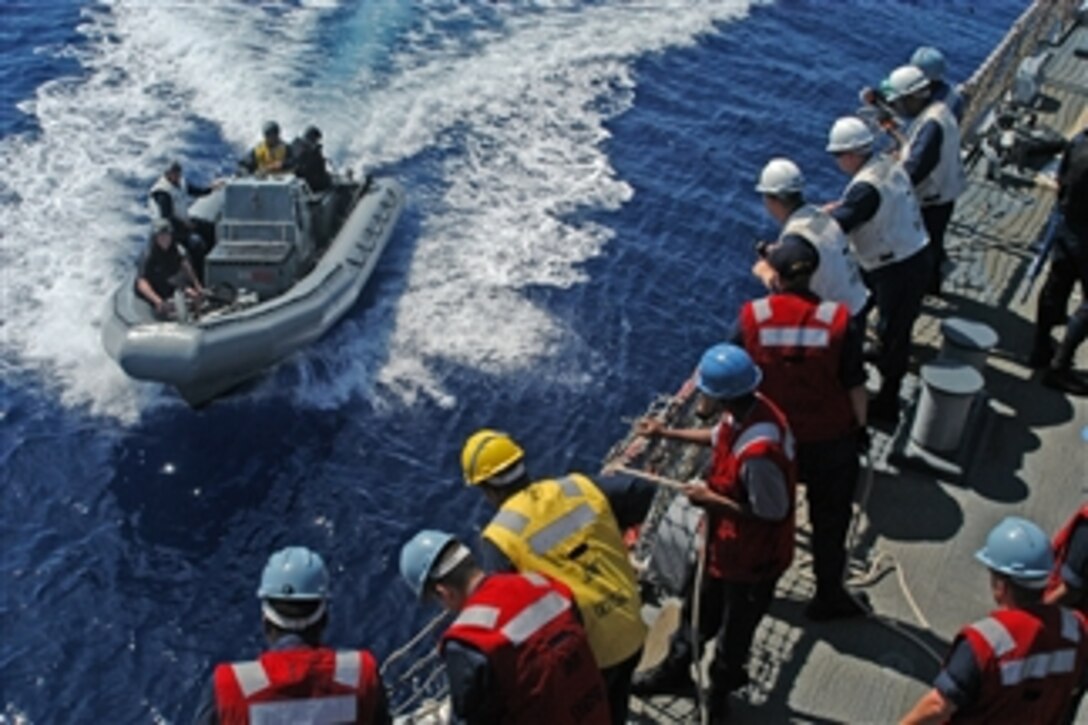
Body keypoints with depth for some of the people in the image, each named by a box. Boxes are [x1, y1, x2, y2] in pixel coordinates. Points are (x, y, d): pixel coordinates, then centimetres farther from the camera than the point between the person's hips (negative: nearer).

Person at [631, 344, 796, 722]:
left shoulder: (758, 452, -42)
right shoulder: (745, 409, -15)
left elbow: (772, 513, -30)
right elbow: (718, 436, 8)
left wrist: (711, 500, -24)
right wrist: (666, 432, 6)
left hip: (751, 557, -8)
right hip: (724, 544, 8)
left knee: (734, 630, 21)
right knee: (700, 610, 30)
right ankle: (676, 670, 55)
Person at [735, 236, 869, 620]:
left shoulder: (751, 317, -16)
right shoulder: (839, 321, -16)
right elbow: (855, 387, -10)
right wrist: (860, 427, 7)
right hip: (830, 441, -1)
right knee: (830, 520, 19)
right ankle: (828, 597, 33)